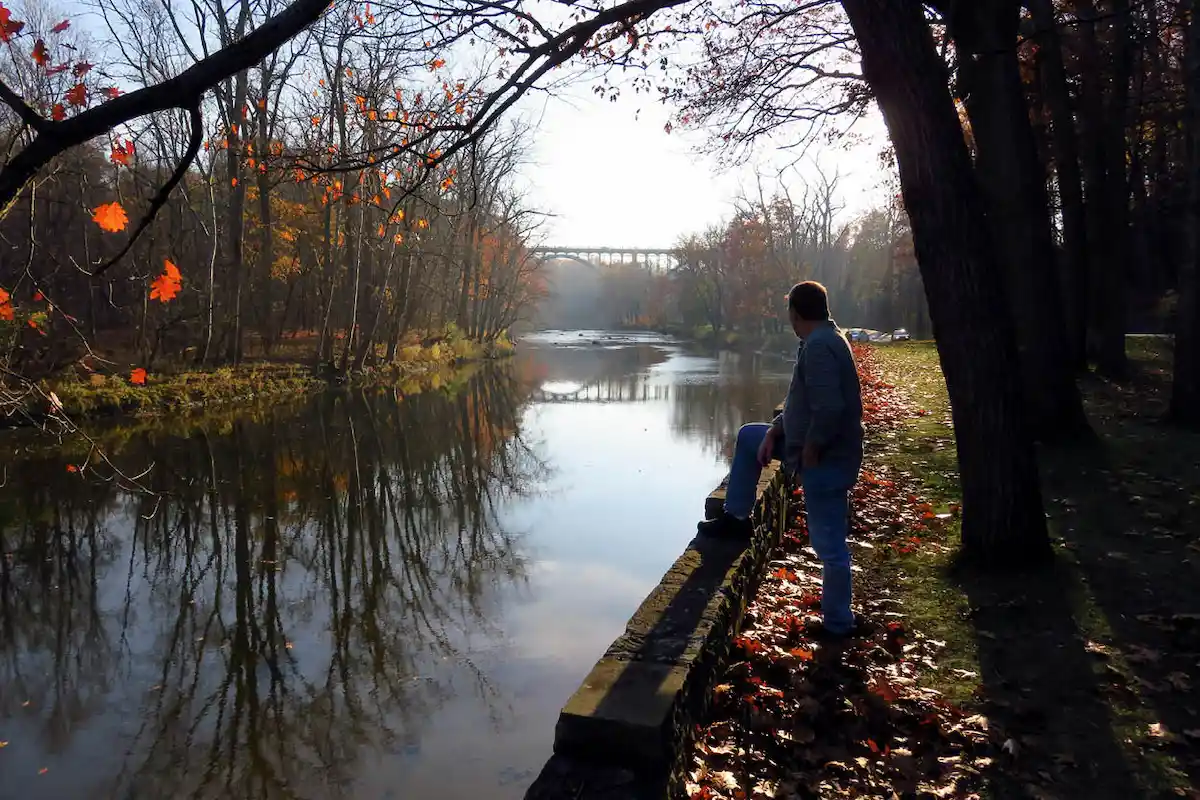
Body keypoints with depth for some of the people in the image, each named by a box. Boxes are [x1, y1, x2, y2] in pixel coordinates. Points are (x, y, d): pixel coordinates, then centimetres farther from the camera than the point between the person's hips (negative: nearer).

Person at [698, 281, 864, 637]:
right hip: (812, 446, 11)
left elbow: (829, 409, -33)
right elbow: (800, 400, 18)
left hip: (825, 458, -11)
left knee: (829, 544, 1)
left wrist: (809, 454, -20)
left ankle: (837, 624, 17)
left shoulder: (819, 347, -24)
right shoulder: (822, 340, 10)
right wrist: (773, 432, 9)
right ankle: (736, 518, 28)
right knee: (748, 436, 22)